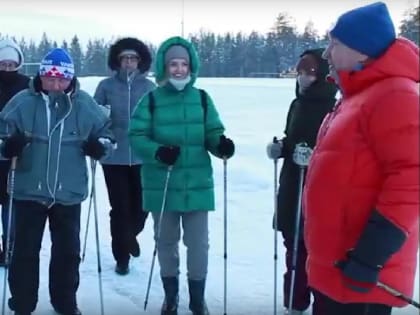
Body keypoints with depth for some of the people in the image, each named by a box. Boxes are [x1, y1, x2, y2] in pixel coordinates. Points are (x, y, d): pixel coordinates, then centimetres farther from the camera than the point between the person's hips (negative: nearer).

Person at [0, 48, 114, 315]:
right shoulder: (23, 102, -6)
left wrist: (100, 145, -12)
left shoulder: (84, 104, -1)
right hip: (29, 191, -1)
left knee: (68, 251, 13)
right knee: (26, 250, 7)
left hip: (69, 193, 2)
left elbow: (107, 133, 9)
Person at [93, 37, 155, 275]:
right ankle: (122, 257, 18)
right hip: (114, 157, -1)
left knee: (141, 205, 8)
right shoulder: (106, 86, 0)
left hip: (142, 157, 1)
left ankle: (130, 235, 41)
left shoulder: (149, 87, 3)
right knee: (120, 208, 2)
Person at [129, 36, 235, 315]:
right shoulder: (152, 99, -3)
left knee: (198, 242, 7)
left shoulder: (202, 98, 3)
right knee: (166, 241, 14)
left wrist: (222, 144, -18)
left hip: (197, 184, 1)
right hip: (161, 185, -1)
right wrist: (158, 151, -24)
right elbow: (136, 136, -6)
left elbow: (212, 134, 5)